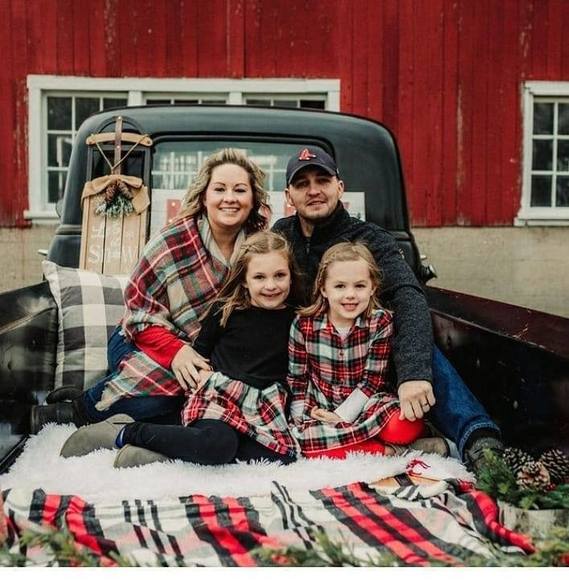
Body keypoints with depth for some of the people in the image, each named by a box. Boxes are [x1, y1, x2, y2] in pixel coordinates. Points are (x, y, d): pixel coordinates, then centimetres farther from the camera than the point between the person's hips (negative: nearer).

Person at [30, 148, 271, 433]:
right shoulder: (171, 244, -16)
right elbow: (140, 315, -14)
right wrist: (175, 351, -30)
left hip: (205, 356, 4)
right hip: (143, 343, -3)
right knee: (160, 389, -34)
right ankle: (75, 412, -7)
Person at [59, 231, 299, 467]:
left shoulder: (292, 319, 9)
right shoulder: (225, 310, 3)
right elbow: (199, 350, 12)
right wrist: (205, 377, -1)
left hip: (263, 409, 4)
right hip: (218, 396, -4)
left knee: (282, 455, -28)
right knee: (218, 443, -37)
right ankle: (124, 431, -16)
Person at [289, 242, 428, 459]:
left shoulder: (381, 321, -6)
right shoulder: (304, 324, -6)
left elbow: (373, 380, -6)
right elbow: (297, 380, 3)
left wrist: (341, 416, -14)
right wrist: (305, 415, -10)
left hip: (365, 404, -1)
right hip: (319, 408, 2)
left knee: (404, 425, -32)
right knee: (309, 440, -33)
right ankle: (390, 450, -22)